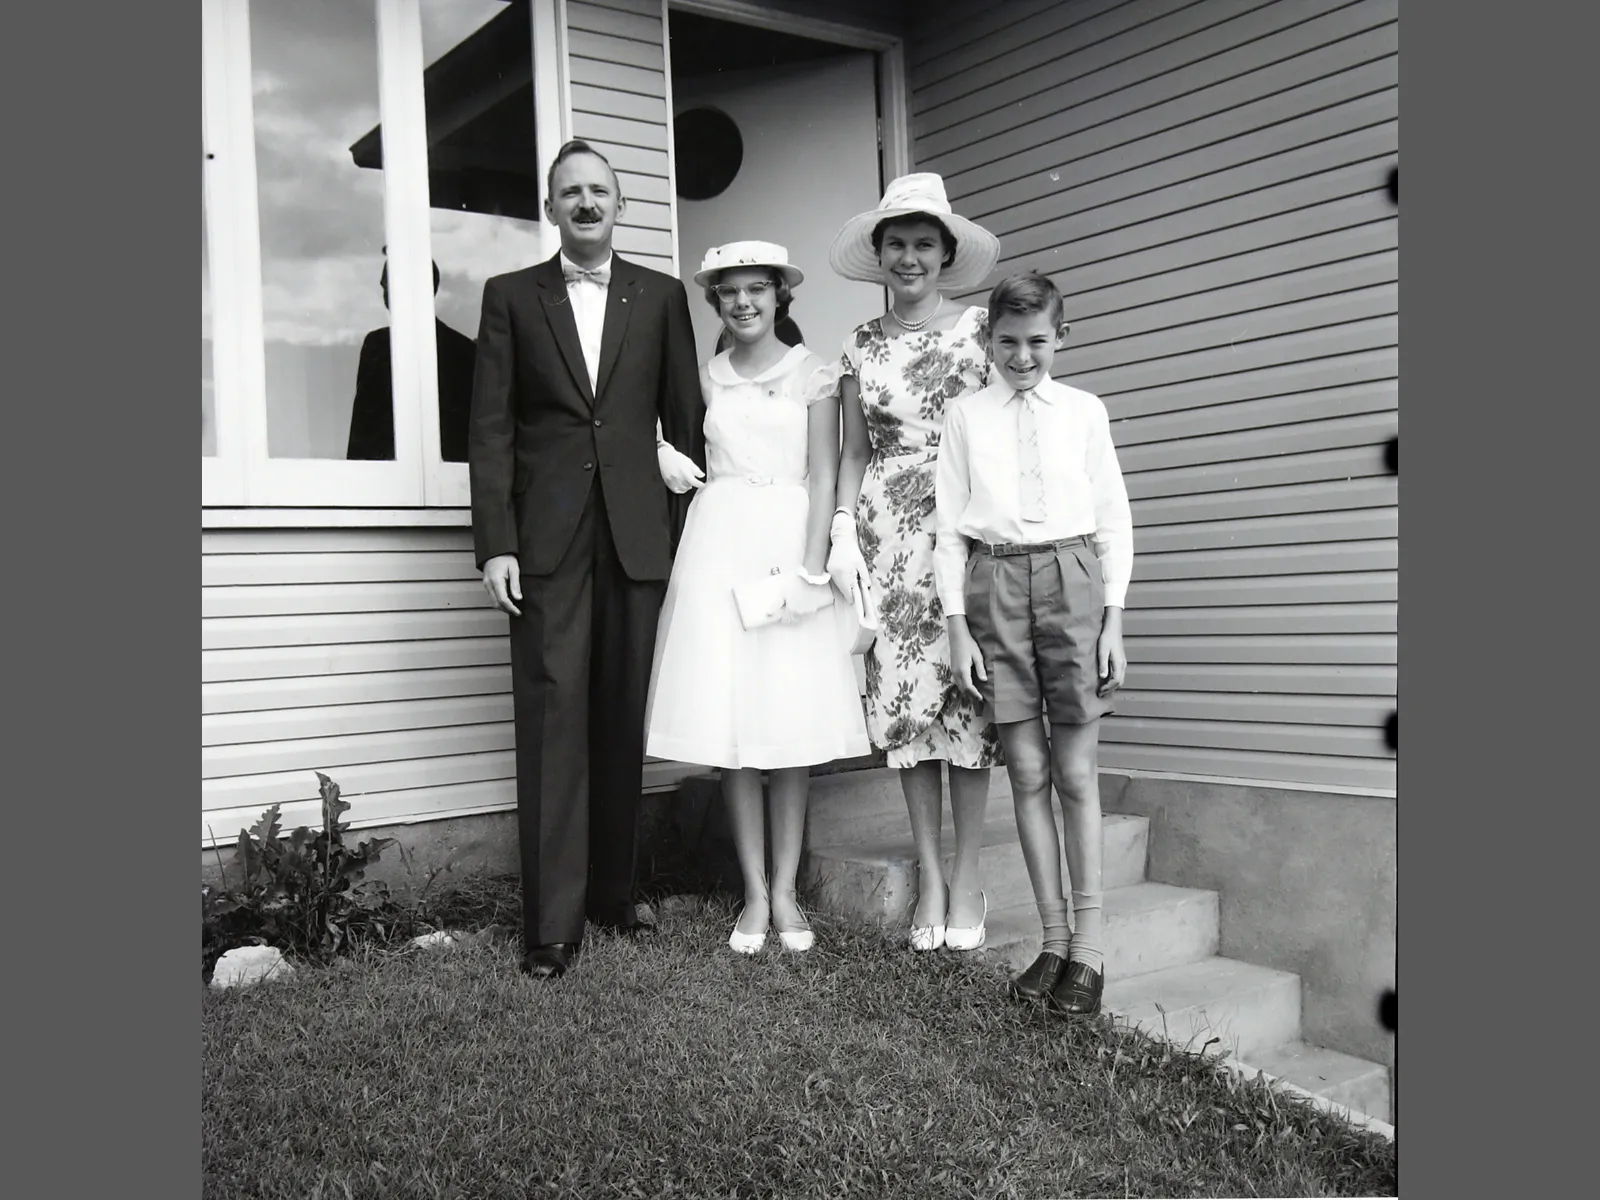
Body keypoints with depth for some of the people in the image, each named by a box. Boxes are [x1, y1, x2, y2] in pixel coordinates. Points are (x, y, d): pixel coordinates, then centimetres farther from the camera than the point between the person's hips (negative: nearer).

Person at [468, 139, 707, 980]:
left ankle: (614, 892, 19)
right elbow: (490, 429, 3)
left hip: (637, 535, 2)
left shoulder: (661, 297, 12)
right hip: (546, 539, -1)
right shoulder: (511, 297, 9)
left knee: (622, 722, 6)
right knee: (553, 721, -6)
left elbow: (684, 417, 13)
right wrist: (496, 544, -5)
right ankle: (553, 922, -2)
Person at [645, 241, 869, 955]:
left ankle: (785, 892, 6)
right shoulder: (707, 380, 13)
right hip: (717, 546, 2)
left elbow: (823, 477, -2)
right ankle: (754, 893, 7)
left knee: (792, 721, -3)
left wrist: (809, 567, -11)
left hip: (790, 543, -2)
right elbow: (691, 462, 16)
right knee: (728, 720, -2)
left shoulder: (813, 376, 4)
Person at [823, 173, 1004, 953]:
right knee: (902, 696, 3)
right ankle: (928, 874, 13)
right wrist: (842, 530, 0)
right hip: (886, 534, 3)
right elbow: (854, 453, 13)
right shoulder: (861, 347, 12)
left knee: (967, 692, -3)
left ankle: (967, 875, 7)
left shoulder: (979, 330, 4)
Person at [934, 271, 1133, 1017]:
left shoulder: (1084, 411, 8)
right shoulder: (966, 417, 8)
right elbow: (949, 528, 6)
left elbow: (1113, 519, 8)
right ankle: (1053, 940, 12)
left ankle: (1088, 946, 7)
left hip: (1072, 576, 0)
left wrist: (1113, 622, 2)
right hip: (995, 583, 1)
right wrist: (958, 626, 0)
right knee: (1026, 772, 3)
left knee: (1077, 771, 0)